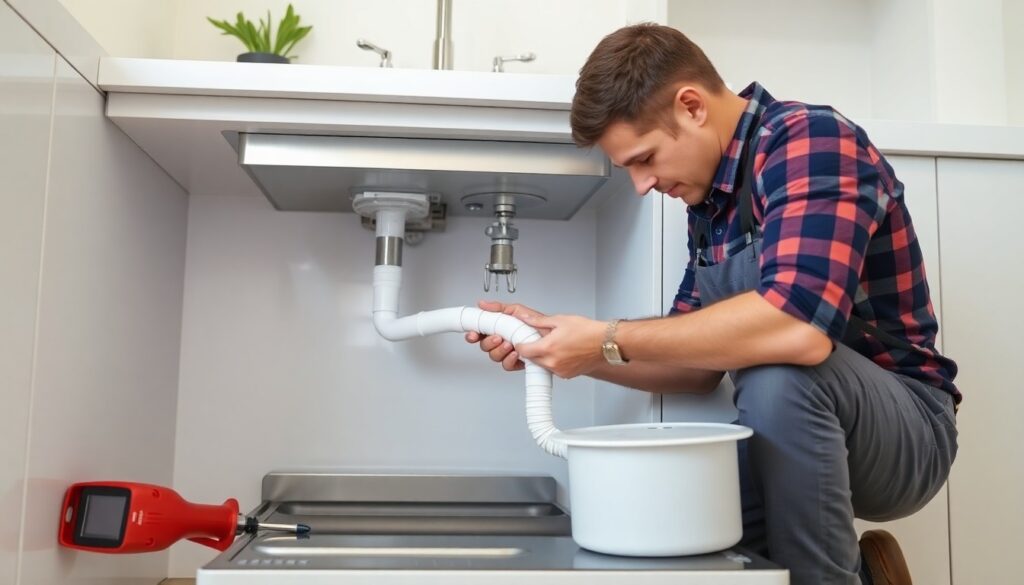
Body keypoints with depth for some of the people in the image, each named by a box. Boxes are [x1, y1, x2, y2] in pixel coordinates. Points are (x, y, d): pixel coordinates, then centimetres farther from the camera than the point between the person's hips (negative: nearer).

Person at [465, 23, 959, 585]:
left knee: (776, 374, -36)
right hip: (803, 430, 7)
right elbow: (699, 362, 8)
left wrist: (609, 341, -26)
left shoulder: (811, 139, -19)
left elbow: (798, 328, -35)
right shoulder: (709, 200, 6)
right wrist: (555, 339, -3)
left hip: (904, 423, -7)